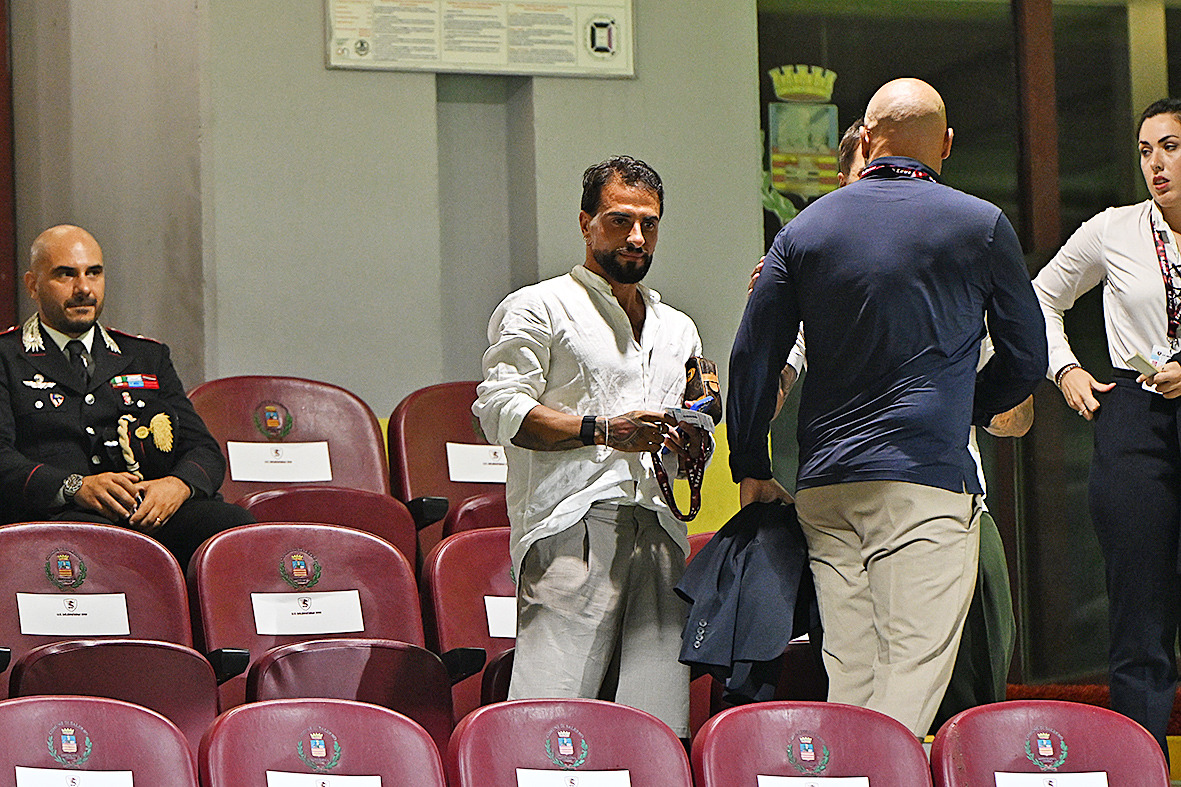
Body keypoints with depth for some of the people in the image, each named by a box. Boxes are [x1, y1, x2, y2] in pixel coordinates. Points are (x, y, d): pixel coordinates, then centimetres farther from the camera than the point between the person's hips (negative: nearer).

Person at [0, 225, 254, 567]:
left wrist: (179, 485, -7)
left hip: (153, 513, 4)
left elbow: (204, 449, 19)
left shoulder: (148, 357, 27)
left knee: (234, 524, -28)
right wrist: (75, 486, -20)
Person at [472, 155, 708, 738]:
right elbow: (500, 410, -4)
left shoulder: (678, 330, 29)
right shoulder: (539, 309, 8)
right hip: (571, 532, -6)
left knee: (658, 730, -5)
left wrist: (690, 445, 10)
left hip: (658, 533, 6)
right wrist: (602, 429, -13)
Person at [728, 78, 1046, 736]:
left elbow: (753, 359, 10)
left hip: (825, 484, 4)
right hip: (929, 481, -4)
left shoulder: (805, 231, 10)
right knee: (911, 684, -9)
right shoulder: (983, 226, 3)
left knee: (848, 685, 6)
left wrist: (752, 470, 19)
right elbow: (1027, 360, 10)